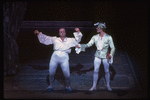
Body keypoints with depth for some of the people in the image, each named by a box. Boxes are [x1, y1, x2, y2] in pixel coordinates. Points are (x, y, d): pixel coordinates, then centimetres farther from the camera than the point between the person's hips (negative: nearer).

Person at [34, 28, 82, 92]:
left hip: (64, 58, -1)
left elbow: (77, 39, 18)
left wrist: (78, 32, 4)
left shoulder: (70, 40, 18)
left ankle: (67, 86, 18)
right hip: (55, 56, 1)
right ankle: (50, 86, 22)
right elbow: (45, 38, 17)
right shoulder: (55, 39, 17)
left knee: (67, 74, -5)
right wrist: (39, 33, 8)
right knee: (51, 73, 3)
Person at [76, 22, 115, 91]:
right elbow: (88, 44, 0)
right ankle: (94, 86, 17)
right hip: (97, 56, 3)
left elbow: (112, 47, -5)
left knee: (106, 71, 7)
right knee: (95, 71, 5)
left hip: (105, 56, -2)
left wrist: (111, 54, -21)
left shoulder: (108, 37, -8)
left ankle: (108, 85, 24)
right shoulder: (95, 37, 0)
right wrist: (80, 46, -13)